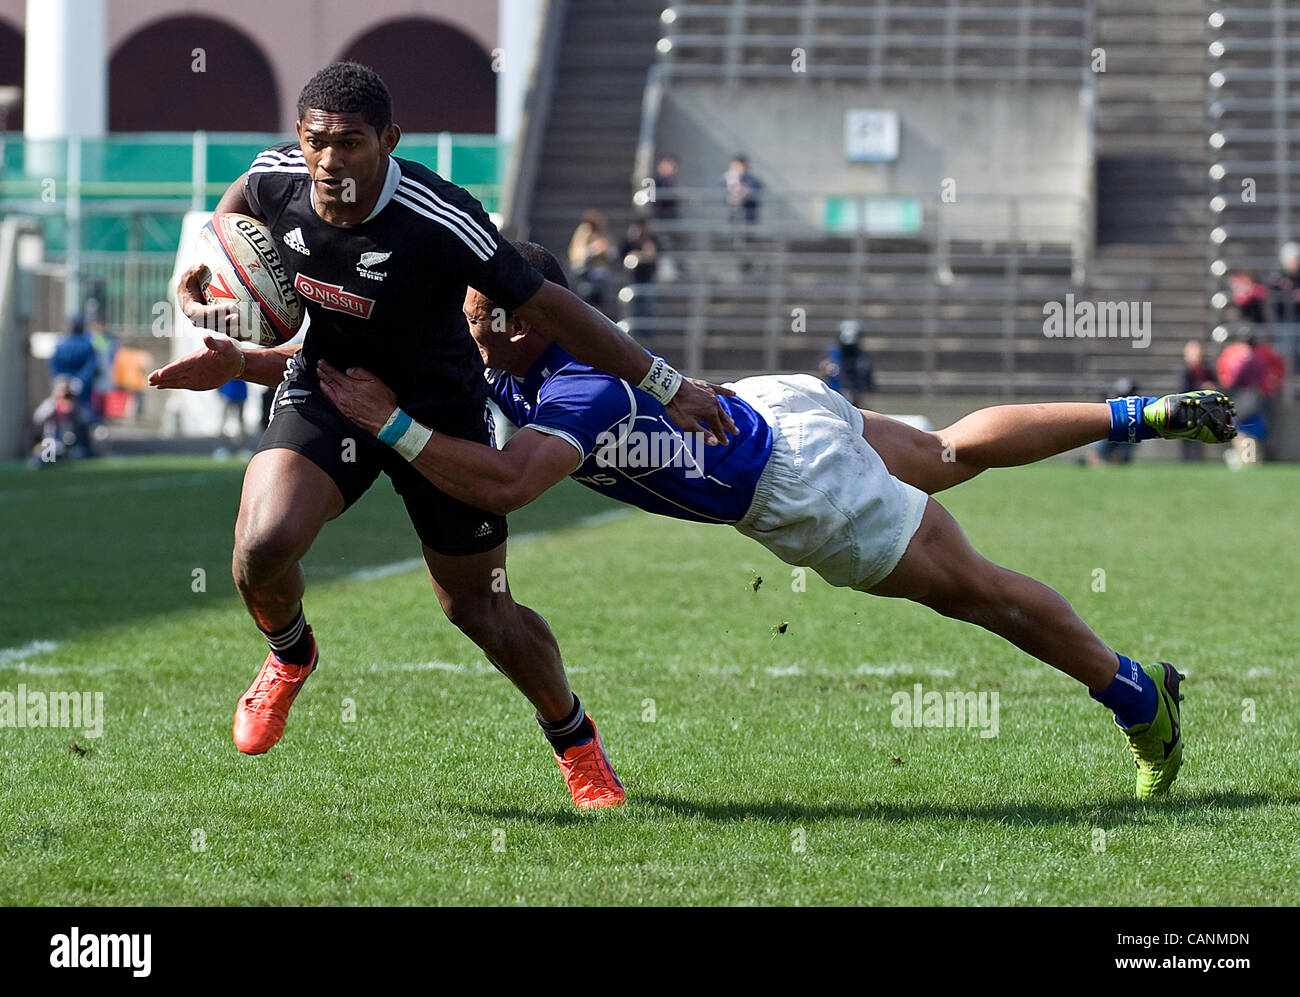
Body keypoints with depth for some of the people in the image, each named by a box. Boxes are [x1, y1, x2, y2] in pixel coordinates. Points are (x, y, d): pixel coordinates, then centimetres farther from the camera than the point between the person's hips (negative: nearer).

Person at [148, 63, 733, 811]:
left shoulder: (442, 223, -32)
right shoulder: (277, 177, -17)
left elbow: (545, 306, -22)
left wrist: (665, 384, -17)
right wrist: (196, 280, 2)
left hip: (438, 410, -3)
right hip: (327, 386, 3)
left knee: (481, 611, 4)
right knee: (263, 545, -24)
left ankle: (575, 739, 34)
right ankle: (290, 656, 13)